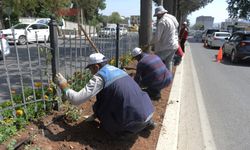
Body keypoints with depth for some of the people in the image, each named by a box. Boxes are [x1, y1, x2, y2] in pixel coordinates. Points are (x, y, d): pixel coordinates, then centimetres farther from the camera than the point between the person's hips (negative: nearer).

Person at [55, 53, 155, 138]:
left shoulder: (99, 77, -8)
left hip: (135, 118, -7)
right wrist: (96, 114, 32)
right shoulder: (117, 70, 17)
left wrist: (64, 87, 7)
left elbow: (77, 100, -10)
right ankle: (145, 122, 18)